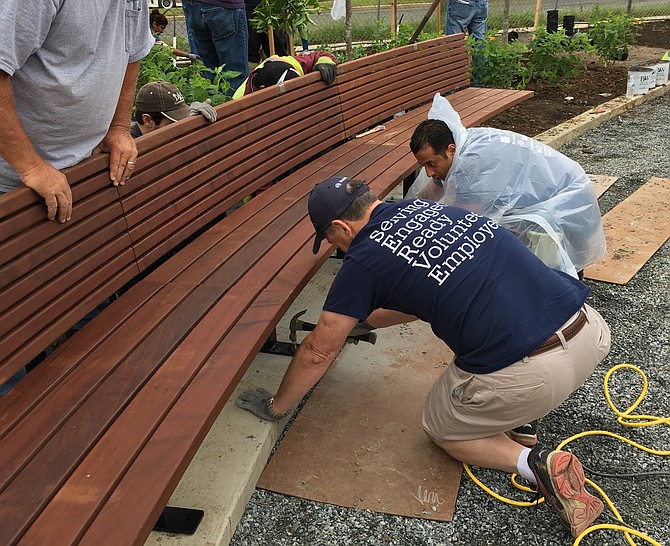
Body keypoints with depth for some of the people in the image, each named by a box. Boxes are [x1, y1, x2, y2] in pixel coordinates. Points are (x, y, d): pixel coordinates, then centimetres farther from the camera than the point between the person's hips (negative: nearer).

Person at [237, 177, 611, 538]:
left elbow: (318, 353, 7)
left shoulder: (363, 262, -3)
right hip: (592, 330, 7)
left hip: (531, 372, -7)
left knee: (442, 428, 23)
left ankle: (534, 463, 2)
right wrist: (365, 321, 42)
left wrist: (276, 407, 24)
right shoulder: (423, 206, 16)